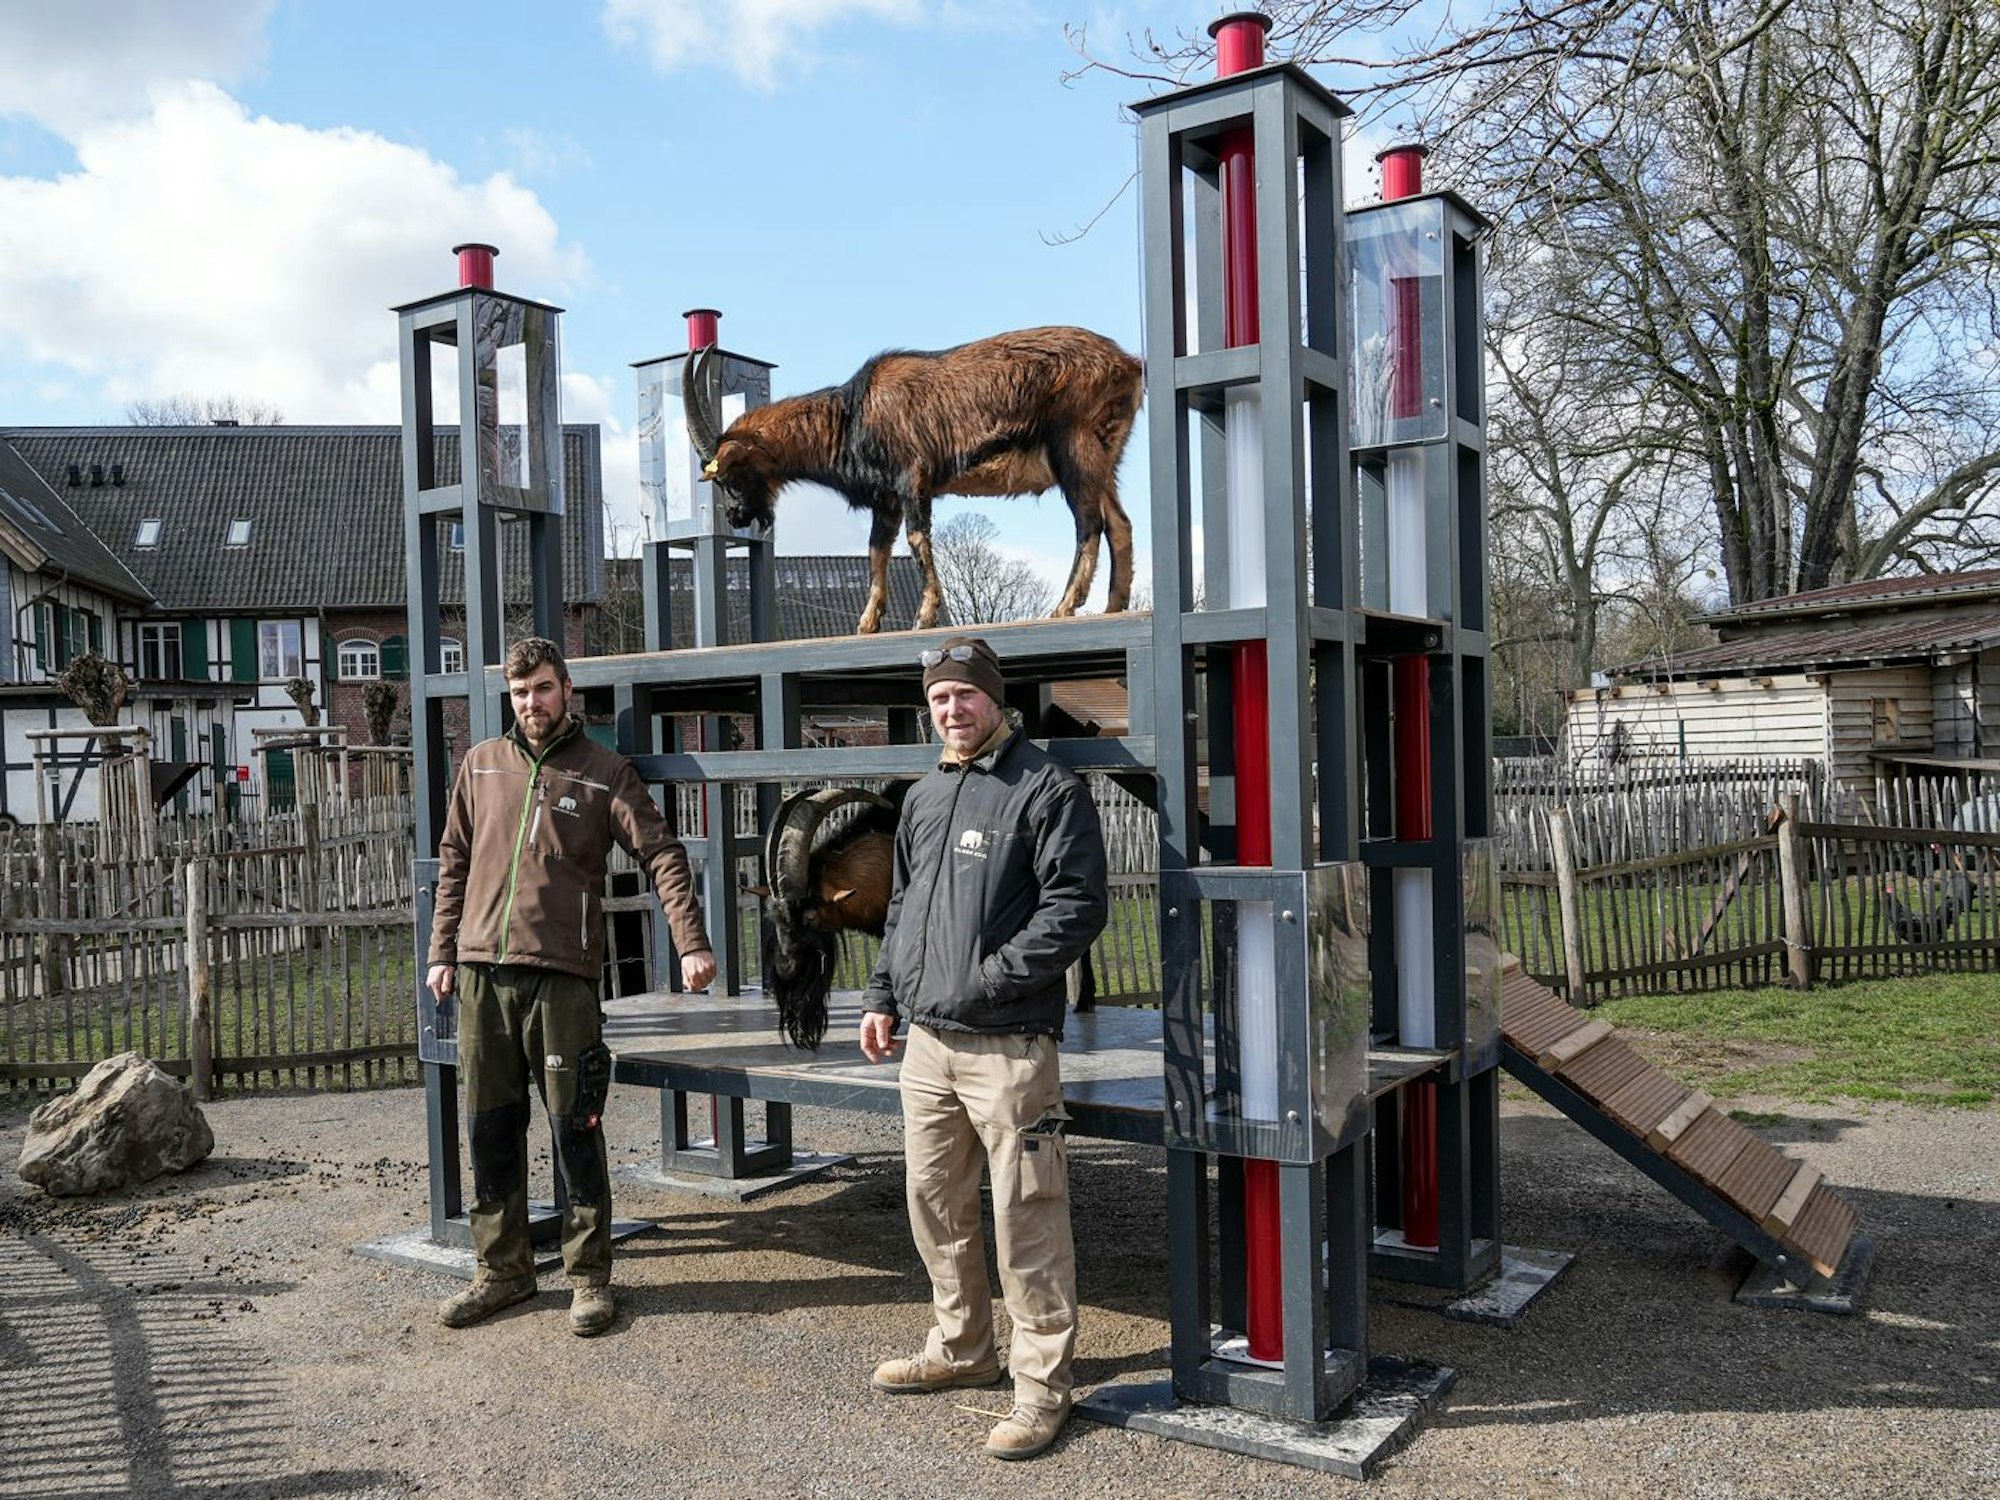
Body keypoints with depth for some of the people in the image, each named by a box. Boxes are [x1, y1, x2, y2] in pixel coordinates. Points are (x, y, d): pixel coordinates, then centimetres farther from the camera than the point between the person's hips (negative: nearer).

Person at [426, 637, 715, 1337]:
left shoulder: (605, 772, 1)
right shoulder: (481, 765, 12)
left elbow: (662, 854, -5)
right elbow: (454, 862, 17)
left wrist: (692, 942, -15)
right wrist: (443, 953, 12)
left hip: (562, 976, -4)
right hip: (481, 973, 4)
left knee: (574, 1129, 1)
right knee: (490, 1130, 10)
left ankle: (589, 1277, 13)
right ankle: (502, 1271, 24)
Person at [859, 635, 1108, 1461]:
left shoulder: (1045, 788, -7)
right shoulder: (923, 796, 16)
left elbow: (1077, 904, -14)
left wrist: (991, 976, -19)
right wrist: (882, 995, 15)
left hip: (1007, 1045, -7)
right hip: (926, 1041, 8)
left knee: (1026, 1219, -2)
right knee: (934, 1199, 17)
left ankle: (1042, 1383, 12)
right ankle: (961, 1347, 35)